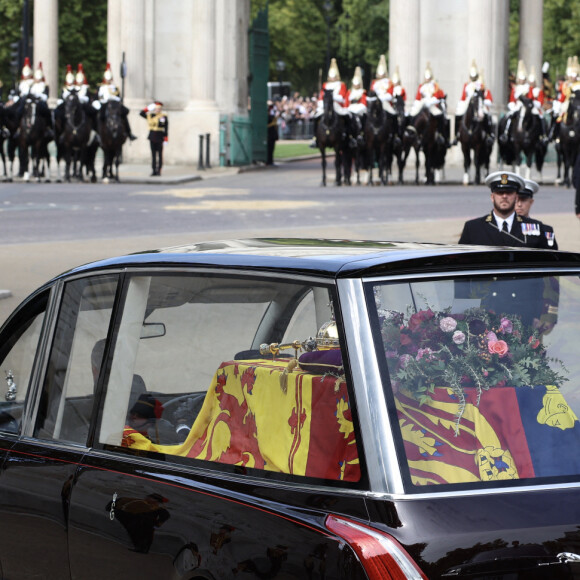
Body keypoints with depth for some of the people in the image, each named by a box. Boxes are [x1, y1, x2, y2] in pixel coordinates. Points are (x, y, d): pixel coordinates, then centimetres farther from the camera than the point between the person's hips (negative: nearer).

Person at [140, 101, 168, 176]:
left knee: (160, 154, 1)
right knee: (153, 154, 6)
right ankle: (154, 170, 9)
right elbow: (141, 113, 11)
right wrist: (148, 108, -1)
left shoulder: (164, 116, -5)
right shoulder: (150, 115, 7)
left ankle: (159, 171, 4)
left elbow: (166, 128, -7)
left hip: (159, 138, -4)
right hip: (152, 137, 4)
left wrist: (166, 138, -11)